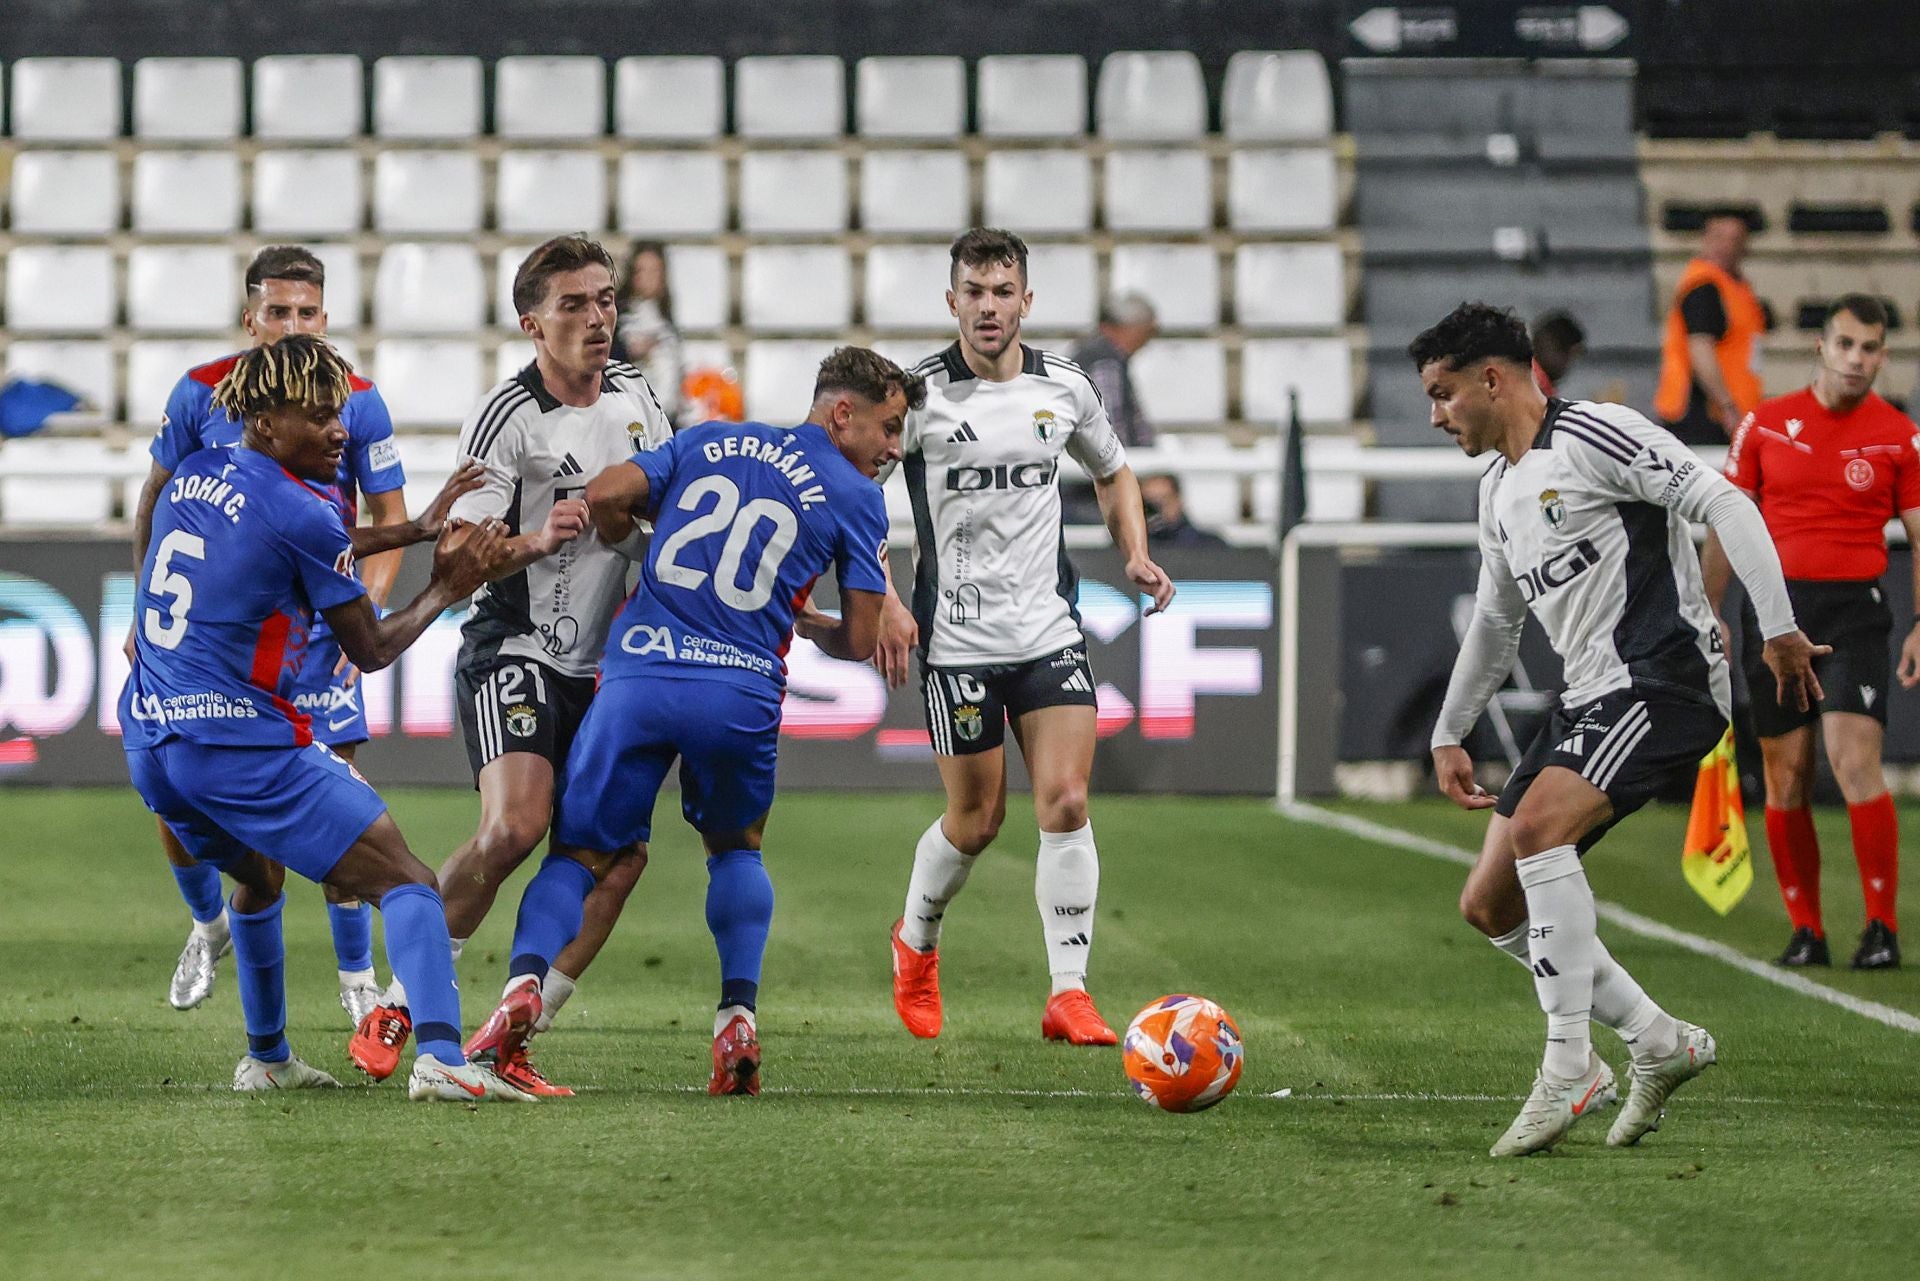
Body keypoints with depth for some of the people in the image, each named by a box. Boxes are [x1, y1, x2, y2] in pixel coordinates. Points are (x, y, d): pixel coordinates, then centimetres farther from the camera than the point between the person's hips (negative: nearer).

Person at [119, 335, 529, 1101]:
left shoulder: (193, 477, 12)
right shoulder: (299, 513, -11)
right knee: (402, 879, -9)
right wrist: (445, 589, 12)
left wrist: (418, 530, 27)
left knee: (258, 873, 35)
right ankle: (439, 1057, -30)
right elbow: (371, 650, -2)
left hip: (148, 742, 8)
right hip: (241, 741, -8)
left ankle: (266, 1059, 39)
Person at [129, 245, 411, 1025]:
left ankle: (357, 980, 7)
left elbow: (390, 522, 1)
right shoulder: (202, 393, -5)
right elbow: (155, 501, 7)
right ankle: (208, 925, 28)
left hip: (312, 630, -1)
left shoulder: (356, 402, -7)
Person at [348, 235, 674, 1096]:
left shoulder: (633, 391, 8)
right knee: (514, 828, -26)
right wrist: (538, 541, -32)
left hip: (603, 663, 7)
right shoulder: (505, 418, -13)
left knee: (618, 851, -5)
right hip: (513, 653, -7)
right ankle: (400, 1009, -10)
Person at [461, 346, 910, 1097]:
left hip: (636, 675, 1)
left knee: (581, 855, 8)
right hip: (740, 693, -1)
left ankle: (525, 983, -19)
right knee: (736, 850, 25)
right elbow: (858, 641, 7)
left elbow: (606, 494, 5)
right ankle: (738, 1018, 9)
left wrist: (627, 539, 27)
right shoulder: (855, 498, 7)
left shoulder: (711, 440, 16)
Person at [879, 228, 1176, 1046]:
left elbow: (1113, 473, 22)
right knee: (977, 818, 4)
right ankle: (916, 944, 33)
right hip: (955, 637, -3)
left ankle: (1069, 995, -7)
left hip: (1050, 630, 3)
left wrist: (1137, 555, 4)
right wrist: (882, 601, -14)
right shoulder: (918, 394, -8)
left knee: (1066, 802, -10)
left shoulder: (1065, 388, 3)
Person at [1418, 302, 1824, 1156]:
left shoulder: (1591, 437, -9)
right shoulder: (1498, 492, 20)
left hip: (1666, 677, -10)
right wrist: (1449, 735, 34)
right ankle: (1660, 1043, 12)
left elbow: (1724, 504, -15)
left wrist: (1778, 628, -21)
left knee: (1536, 825, -31)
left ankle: (1569, 1067, -27)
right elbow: (1494, 622, 33)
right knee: (1488, 905, 3)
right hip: (1590, 699, 10)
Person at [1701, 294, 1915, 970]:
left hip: (1855, 613, -2)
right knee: (1785, 780, 2)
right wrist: (1707, 613, 5)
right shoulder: (1764, 424, 6)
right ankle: (1806, 932, 12)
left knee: (1856, 763, -17)